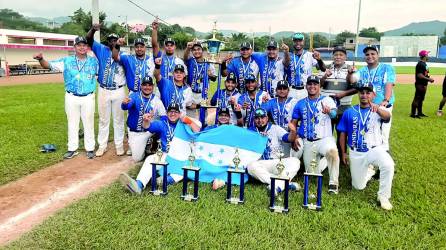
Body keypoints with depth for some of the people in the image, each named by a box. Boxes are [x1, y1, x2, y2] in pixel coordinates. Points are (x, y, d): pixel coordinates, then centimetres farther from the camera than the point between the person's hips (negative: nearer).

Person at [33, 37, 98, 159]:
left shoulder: (94, 61, 1)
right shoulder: (66, 61, 0)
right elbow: (48, 65, -2)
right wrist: (41, 59, -26)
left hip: (88, 98, -1)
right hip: (71, 97, 1)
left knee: (88, 124, 9)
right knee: (72, 123, 11)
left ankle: (90, 148, 20)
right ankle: (72, 149, 22)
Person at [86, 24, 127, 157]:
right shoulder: (101, 50, 2)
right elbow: (89, 40, -11)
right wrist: (93, 29, -27)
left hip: (119, 91, 0)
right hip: (103, 91, 1)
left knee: (118, 119, 9)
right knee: (103, 119, 10)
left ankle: (119, 145, 19)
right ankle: (102, 145, 19)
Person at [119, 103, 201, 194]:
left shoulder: (184, 124, 8)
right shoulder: (162, 124, 12)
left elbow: (197, 132, -7)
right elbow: (148, 126, -6)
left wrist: (189, 121, -23)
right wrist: (146, 121, -30)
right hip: (165, 155, 2)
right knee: (150, 159, -24)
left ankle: (170, 179, -51)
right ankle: (139, 184, -45)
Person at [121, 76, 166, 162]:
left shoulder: (156, 100, -4)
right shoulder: (134, 96, -9)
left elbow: (164, 116, -8)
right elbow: (125, 107, -28)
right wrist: (124, 103, -52)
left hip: (149, 131, 1)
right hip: (134, 132, -1)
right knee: (137, 158, -4)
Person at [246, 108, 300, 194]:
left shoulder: (275, 128, 9)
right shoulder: (251, 131, 11)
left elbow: (289, 138, -5)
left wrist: (293, 131, -27)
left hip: (278, 163, 1)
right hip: (261, 165, 0)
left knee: (295, 161, -24)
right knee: (251, 166, -33)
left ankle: (278, 185, -42)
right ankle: (286, 184, -38)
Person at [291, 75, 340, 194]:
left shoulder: (327, 100, 0)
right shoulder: (300, 104, 10)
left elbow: (334, 114, -20)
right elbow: (294, 123, 12)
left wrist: (329, 112, -45)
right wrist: (295, 137, -4)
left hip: (325, 139, -3)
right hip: (307, 142, 3)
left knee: (332, 151, -38)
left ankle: (333, 183, -22)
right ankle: (323, 162, 37)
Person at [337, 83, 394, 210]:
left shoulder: (379, 110, -5)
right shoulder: (349, 112, 2)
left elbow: (387, 116, -31)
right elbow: (343, 133, 6)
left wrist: (377, 108, -53)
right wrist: (344, 153, 3)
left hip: (375, 150, -2)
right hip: (356, 153, 2)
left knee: (388, 165, -35)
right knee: (358, 186, 9)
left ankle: (383, 196, -14)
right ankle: (369, 172, 43)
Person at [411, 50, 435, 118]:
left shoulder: (424, 64, 17)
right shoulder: (420, 64, -16)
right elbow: (419, 75, -22)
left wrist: (429, 78, 8)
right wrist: (428, 79, -19)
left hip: (424, 84, 10)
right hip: (420, 84, -10)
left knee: (421, 99, 15)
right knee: (417, 99, -8)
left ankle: (420, 113, 23)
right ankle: (413, 113, -5)